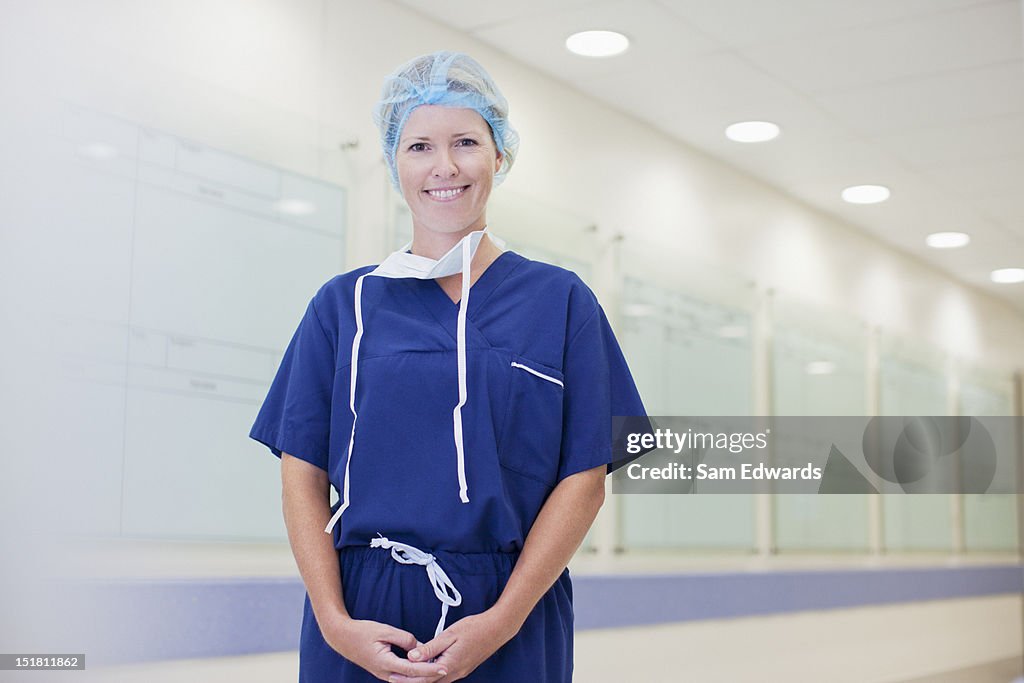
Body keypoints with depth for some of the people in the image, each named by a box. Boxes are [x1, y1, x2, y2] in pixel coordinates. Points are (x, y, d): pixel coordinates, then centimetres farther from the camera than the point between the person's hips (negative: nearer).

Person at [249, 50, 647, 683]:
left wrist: (500, 620, -12)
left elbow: (586, 477, -3)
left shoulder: (560, 301, 2)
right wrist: (334, 621, -11)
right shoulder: (345, 304, 5)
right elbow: (303, 474, 2)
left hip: (511, 618, 0)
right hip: (363, 612, 1)